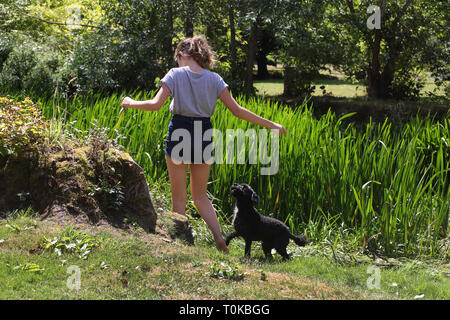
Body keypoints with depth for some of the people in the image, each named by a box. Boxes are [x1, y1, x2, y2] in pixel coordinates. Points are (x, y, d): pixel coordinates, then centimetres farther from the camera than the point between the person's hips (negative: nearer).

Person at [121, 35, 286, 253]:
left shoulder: (176, 74, -4)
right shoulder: (214, 79, 4)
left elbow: (155, 104, -13)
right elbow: (236, 110, -1)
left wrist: (131, 103, 5)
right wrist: (270, 124, 4)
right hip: (204, 135, 3)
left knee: (178, 195, 7)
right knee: (200, 195, 15)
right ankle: (219, 236, -4)